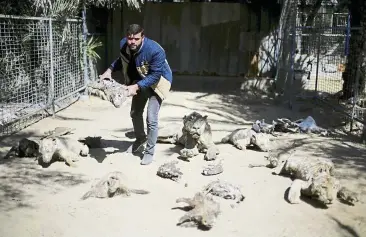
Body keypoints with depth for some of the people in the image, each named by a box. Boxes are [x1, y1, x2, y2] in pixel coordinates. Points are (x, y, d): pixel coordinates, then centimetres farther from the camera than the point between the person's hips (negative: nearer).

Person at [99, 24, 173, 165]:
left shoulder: (155, 51, -37)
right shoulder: (123, 44, -17)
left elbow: (155, 75, -32)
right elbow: (122, 60, 6)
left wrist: (136, 86, -38)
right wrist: (110, 69, -10)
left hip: (157, 82, -6)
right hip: (140, 82, 7)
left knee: (151, 118, -12)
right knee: (135, 113, 17)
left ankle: (149, 152, 5)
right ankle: (140, 139, 44)